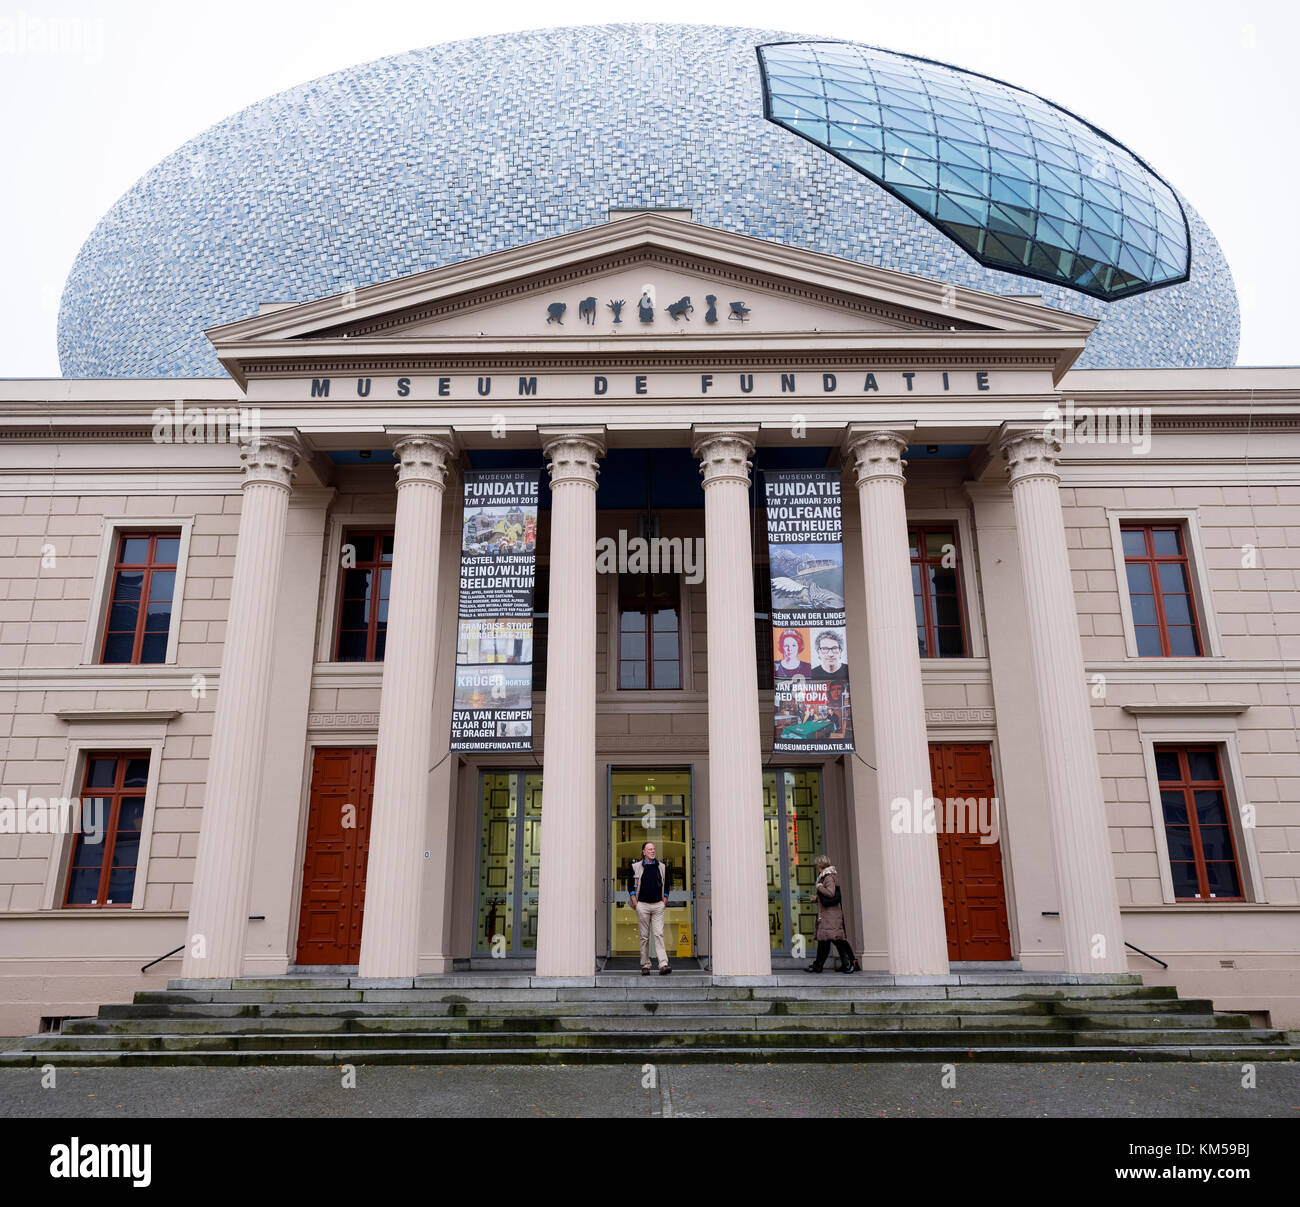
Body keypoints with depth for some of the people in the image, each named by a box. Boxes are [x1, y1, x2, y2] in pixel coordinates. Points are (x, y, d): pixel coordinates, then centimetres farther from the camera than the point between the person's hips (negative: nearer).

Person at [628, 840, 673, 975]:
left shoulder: (662, 867, 10)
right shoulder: (636, 867, 3)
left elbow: (666, 885, 17)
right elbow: (630, 885, 5)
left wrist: (664, 900, 6)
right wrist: (634, 902, -3)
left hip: (658, 905, 1)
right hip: (642, 905, -1)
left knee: (659, 934, -9)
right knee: (644, 937, 3)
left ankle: (663, 965, -16)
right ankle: (645, 966, 10)